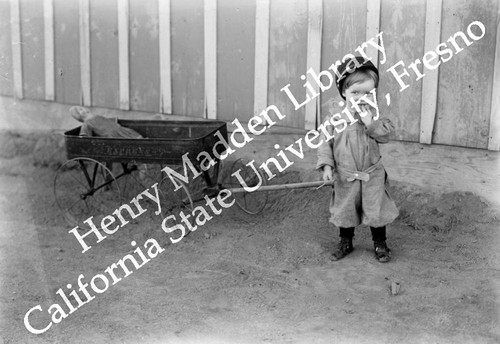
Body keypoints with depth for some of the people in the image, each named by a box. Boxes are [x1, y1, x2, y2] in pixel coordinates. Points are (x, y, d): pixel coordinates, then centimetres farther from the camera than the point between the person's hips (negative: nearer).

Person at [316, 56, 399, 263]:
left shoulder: (373, 114, -6)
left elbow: (384, 136, -14)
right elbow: (326, 142, -4)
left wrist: (371, 123, -28)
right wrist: (326, 165, -13)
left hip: (372, 175, 0)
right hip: (345, 176, 0)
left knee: (376, 209, 9)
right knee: (344, 210, 14)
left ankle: (380, 243, 28)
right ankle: (345, 242, 34)